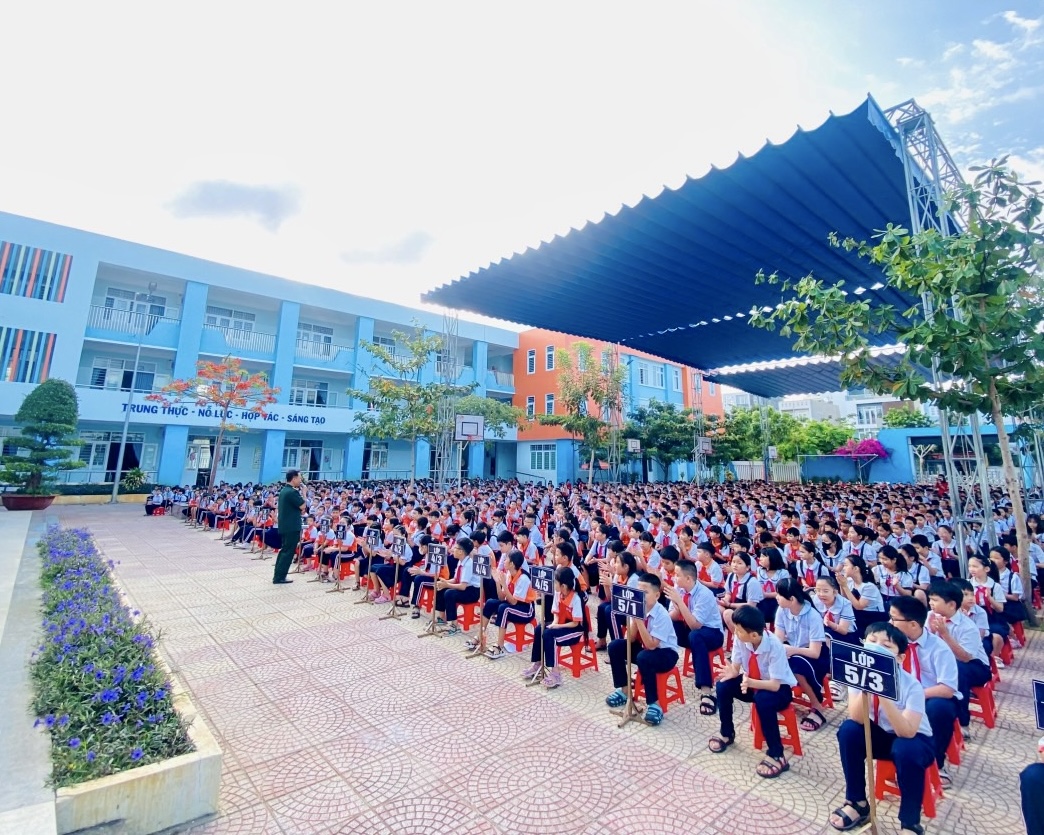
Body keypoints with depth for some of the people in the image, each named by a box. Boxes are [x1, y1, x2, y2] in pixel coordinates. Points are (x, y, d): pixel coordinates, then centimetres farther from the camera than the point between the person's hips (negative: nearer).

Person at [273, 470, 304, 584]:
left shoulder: (284, 490, 12)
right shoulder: (292, 492, -19)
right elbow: (302, 506, -16)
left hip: (284, 526, 10)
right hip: (292, 527, -10)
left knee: (284, 550, 17)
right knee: (288, 552, -2)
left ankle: (277, 575, 22)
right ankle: (279, 577, 2)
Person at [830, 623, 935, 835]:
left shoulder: (911, 685, -25)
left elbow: (907, 732, -34)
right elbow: (857, 719, -26)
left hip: (914, 740, -3)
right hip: (880, 735, 3)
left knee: (906, 749, -34)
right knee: (848, 730, -24)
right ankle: (857, 802, -3)